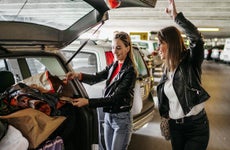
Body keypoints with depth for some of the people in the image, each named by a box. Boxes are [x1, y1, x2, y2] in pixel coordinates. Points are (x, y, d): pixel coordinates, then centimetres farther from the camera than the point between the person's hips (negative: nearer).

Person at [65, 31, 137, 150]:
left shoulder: (130, 71, -17)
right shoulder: (113, 66, 5)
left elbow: (115, 98, -22)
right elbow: (96, 78, 0)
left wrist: (88, 102, -28)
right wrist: (78, 75, -20)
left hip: (122, 119, -7)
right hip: (108, 116, 7)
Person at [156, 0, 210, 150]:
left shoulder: (190, 61, -12)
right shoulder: (167, 68, 8)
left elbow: (197, 38, -33)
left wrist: (176, 16, -35)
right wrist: (165, 115, 15)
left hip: (196, 126, -6)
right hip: (174, 125, 6)